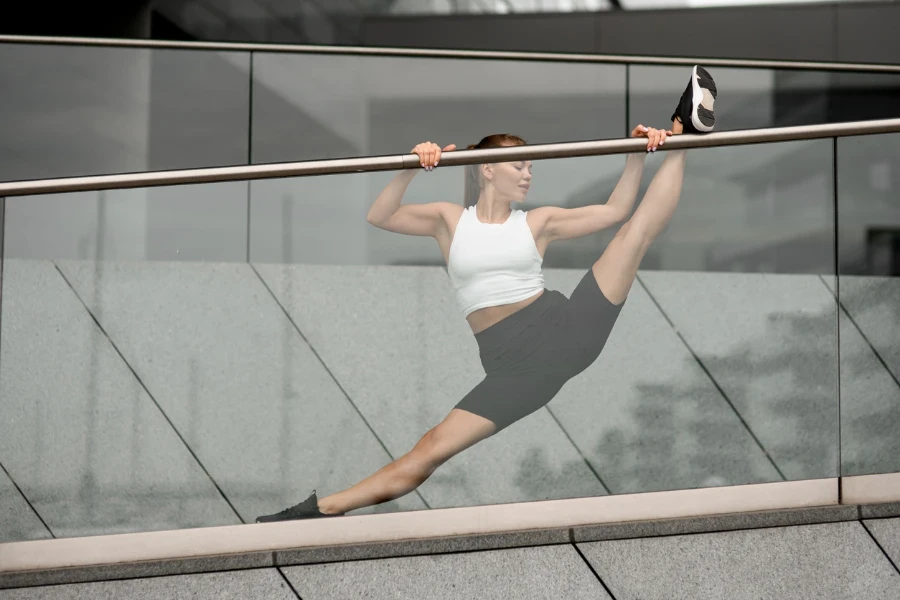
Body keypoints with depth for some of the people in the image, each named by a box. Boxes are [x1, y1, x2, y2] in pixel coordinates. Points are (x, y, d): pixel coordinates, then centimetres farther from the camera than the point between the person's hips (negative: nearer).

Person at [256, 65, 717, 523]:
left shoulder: (538, 223, 12)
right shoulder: (450, 220, 10)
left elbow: (615, 211, 11)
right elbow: (379, 217, -2)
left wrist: (637, 153, 1)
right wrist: (412, 168, -16)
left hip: (566, 329, 2)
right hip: (512, 364, -1)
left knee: (640, 226, 2)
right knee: (432, 449, -11)